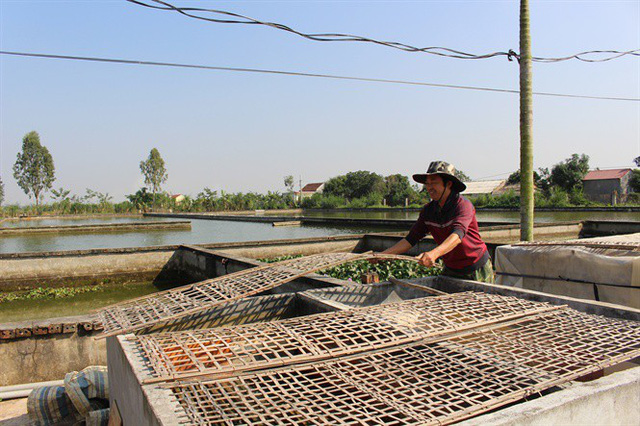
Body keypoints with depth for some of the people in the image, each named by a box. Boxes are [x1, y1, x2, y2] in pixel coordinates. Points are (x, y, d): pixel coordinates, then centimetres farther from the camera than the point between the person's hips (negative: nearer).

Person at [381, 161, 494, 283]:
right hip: (450, 270, 5)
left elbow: (457, 236, -37)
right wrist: (382, 255, -13)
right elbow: (410, 239, -2)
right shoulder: (428, 211, -3)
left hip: (477, 271, -5)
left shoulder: (463, 205, -21)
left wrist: (434, 253, -55)